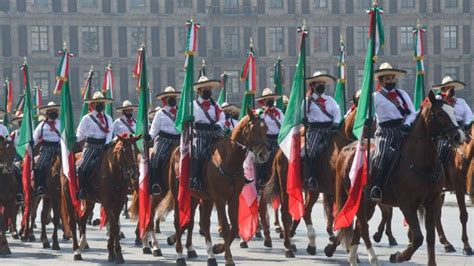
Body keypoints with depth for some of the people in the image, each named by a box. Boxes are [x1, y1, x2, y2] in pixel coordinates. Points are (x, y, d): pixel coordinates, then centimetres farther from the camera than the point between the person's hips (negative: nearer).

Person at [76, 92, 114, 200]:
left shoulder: (108, 118, 14)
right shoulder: (87, 118, 4)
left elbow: (110, 132, 1)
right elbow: (80, 134, -1)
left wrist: (107, 142, -17)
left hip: (103, 146, 3)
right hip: (91, 146, -3)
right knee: (83, 167, -19)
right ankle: (82, 190, -11)